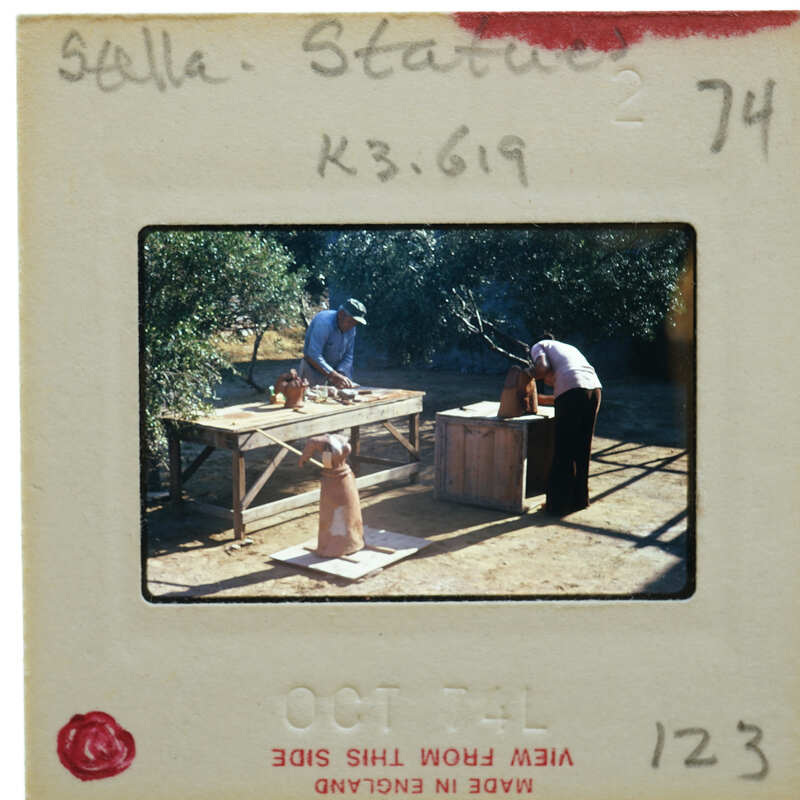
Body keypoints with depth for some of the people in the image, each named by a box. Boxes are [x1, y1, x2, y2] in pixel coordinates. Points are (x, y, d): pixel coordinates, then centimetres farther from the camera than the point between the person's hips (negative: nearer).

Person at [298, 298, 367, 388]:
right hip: (314, 370, -6)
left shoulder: (351, 328, -5)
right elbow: (313, 356, -35)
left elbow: (348, 356, 0)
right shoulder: (324, 322, -28)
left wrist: (340, 375, -19)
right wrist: (335, 376, -39)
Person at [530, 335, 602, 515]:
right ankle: (580, 498, 24)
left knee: (563, 453, 3)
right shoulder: (570, 348, 37)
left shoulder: (538, 346, 19)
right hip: (595, 387, 6)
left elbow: (543, 369, -2)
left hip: (572, 390, -6)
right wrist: (544, 399, 40)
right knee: (582, 449, 17)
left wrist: (529, 375, 20)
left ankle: (558, 504, 8)